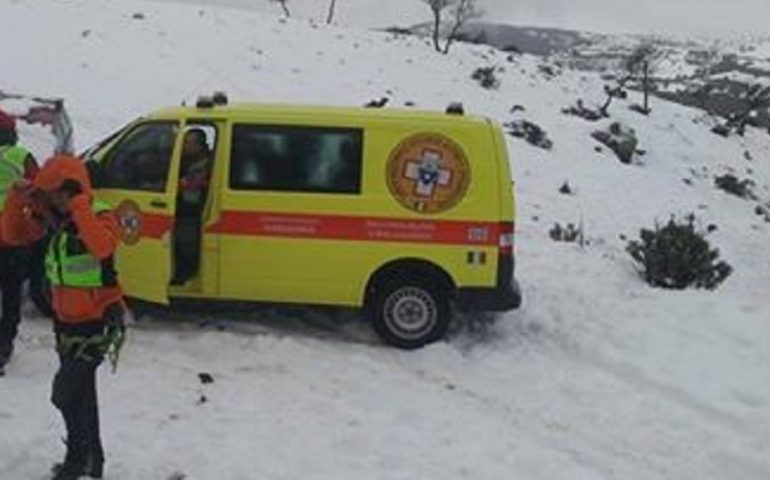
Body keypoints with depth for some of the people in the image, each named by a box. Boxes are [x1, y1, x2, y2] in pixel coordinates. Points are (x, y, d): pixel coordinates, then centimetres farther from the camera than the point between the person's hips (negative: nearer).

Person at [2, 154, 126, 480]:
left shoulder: (101, 216, -18)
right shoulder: (51, 216, 3)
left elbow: (101, 247, -39)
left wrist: (79, 204, -36)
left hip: (98, 322, -8)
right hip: (66, 320, 8)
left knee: (66, 392, -10)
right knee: (80, 392, 17)